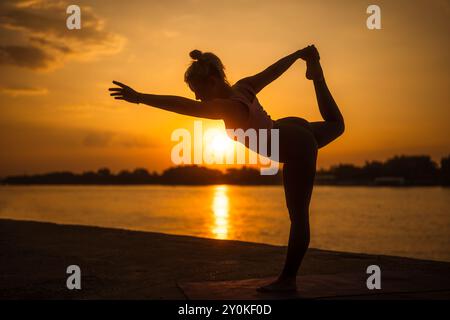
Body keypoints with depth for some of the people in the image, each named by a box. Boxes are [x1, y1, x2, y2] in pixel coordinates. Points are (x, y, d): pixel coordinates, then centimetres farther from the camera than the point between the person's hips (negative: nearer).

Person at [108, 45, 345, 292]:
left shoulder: (232, 107, -34)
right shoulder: (243, 87, -12)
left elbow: (185, 105, -47)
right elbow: (273, 70, 4)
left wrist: (139, 97, -53)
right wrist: (298, 54, 19)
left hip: (297, 150, -8)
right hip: (292, 128, 8)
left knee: (298, 216, -1)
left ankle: (288, 279, 5)